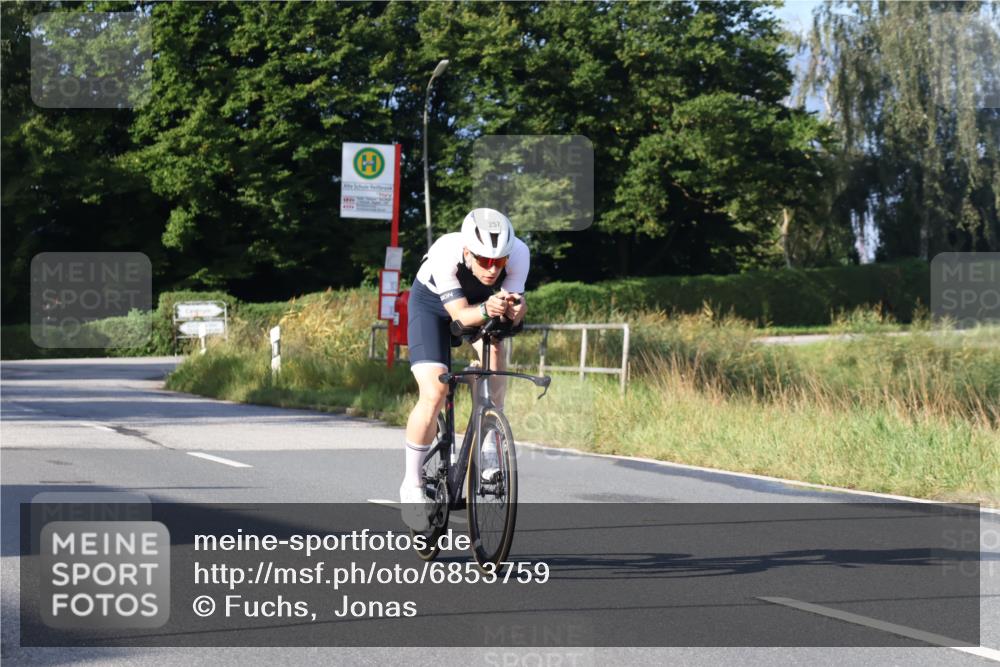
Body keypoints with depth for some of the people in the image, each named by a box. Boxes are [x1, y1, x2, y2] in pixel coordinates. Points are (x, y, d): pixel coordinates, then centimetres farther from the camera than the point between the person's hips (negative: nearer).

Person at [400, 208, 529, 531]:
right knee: (434, 395, -18)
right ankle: (412, 484, 0)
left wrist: (513, 309, -55)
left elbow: (517, 303, -32)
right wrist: (485, 311, -61)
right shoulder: (445, 253, -40)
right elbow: (460, 314, -40)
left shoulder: (518, 253, -33)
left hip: (484, 302, 3)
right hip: (433, 303, -3)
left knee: (493, 352, -27)